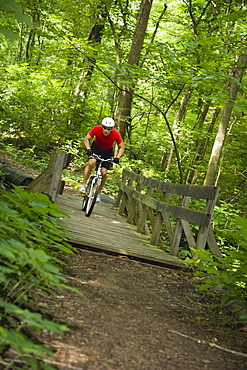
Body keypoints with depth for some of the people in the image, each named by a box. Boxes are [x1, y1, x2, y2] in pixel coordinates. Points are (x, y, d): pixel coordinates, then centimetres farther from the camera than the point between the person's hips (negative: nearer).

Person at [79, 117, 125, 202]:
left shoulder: (116, 134, -28)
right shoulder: (97, 129, -28)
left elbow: (121, 147, -13)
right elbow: (86, 139, -14)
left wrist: (117, 157, -28)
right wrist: (88, 149, -31)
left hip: (108, 151, 0)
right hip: (96, 146, 0)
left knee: (104, 172, -9)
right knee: (91, 162, -29)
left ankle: (98, 193, 11)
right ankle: (83, 185, -19)